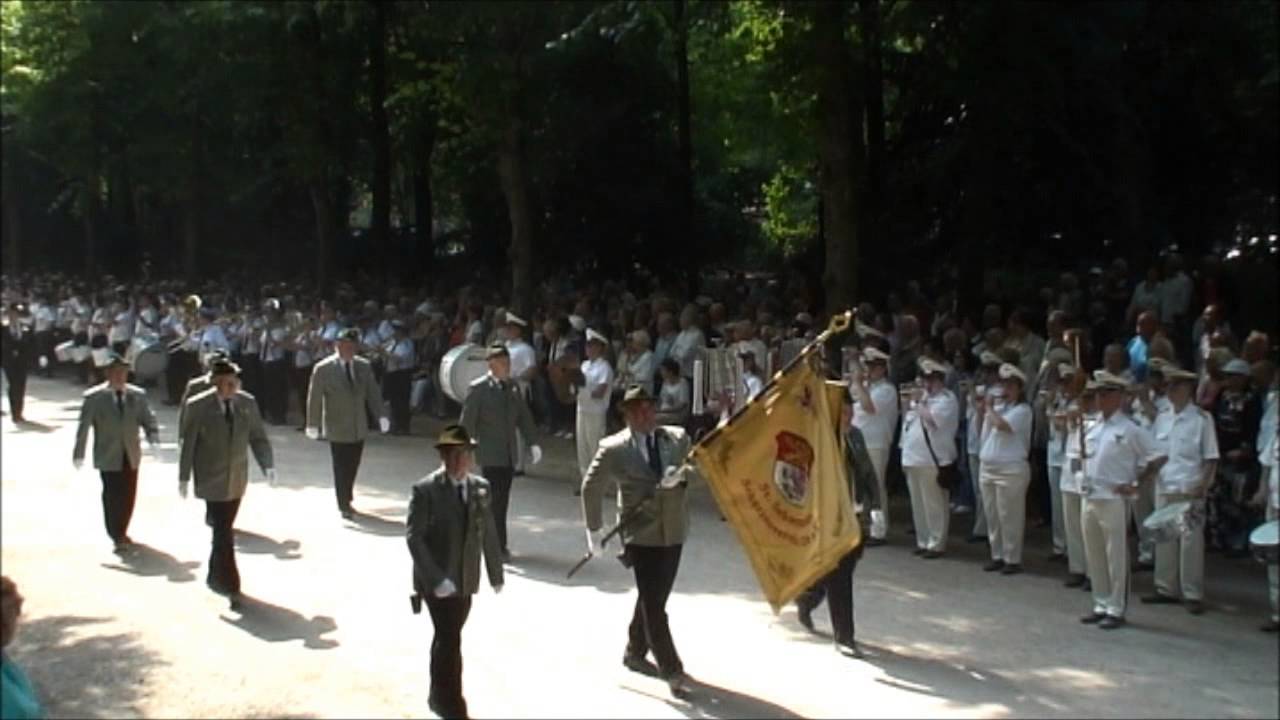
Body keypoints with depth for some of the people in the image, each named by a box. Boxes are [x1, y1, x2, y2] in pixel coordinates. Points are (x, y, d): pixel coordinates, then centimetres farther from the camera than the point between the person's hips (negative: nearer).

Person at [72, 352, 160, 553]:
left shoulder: (138, 395, 4)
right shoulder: (94, 397, -5)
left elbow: (148, 420, 6)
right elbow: (84, 426, -3)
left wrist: (153, 435, -15)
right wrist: (79, 453, -5)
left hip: (131, 456, 4)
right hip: (108, 457, -4)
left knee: (128, 495, 9)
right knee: (112, 495, -6)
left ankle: (121, 532, 27)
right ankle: (117, 536, 3)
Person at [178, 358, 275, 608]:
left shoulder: (247, 403, 0)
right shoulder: (198, 406, -11)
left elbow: (258, 437, 5)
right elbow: (188, 444, -6)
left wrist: (268, 466, -7)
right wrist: (184, 477, -4)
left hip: (237, 480, 4)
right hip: (212, 480, -4)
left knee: (224, 530, 14)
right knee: (223, 534, -9)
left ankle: (216, 577, 34)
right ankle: (231, 587, -4)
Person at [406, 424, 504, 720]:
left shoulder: (480, 487, 2)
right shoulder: (425, 490, -13)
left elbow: (489, 534, 7)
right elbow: (414, 538, -15)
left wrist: (496, 574, 7)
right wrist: (436, 579, -21)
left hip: (465, 580, 5)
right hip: (437, 582, -5)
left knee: (447, 638, 17)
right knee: (450, 640, -5)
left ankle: (439, 696, 34)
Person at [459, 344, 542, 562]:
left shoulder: (513, 387, 10)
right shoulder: (478, 388, -9)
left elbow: (524, 416, 13)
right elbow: (467, 421, -9)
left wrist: (533, 442, 3)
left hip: (509, 453, 6)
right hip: (489, 454, -6)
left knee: (502, 500, 9)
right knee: (495, 499, -7)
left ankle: (495, 541, 19)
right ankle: (498, 547, -2)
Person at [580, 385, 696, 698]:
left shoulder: (677, 438, 1)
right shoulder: (614, 449, -7)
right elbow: (591, 487, 2)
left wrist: (680, 475, -26)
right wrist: (594, 529, 3)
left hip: (674, 531, 4)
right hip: (641, 534, -4)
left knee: (654, 599, 17)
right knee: (653, 604, -6)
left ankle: (635, 652, 37)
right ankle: (672, 671, 0)